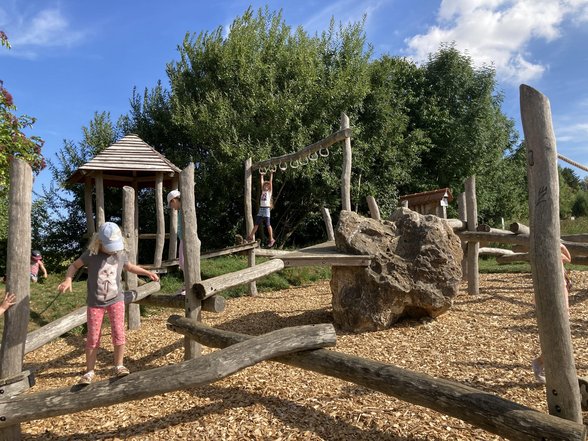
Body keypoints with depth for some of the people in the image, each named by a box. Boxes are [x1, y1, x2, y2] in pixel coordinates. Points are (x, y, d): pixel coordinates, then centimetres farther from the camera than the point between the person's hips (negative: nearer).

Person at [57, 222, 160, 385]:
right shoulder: (91, 254, -11)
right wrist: (68, 280, -15)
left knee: (118, 333, -6)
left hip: (116, 300, 1)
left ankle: (119, 366, 10)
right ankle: (89, 372, 17)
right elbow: (74, 265, 3)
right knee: (93, 338, 3)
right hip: (95, 303, -1)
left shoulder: (120, 254, -4)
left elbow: (130, 267, 17)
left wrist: (148, 273, 9)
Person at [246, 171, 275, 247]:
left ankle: (272, 239, 1)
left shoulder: (269, 191, 2)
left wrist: (271, 173, 2)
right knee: (256, 224, 9)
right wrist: (262, 175, 25)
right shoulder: (263, 191, 17)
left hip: (266, 209, -6)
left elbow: (271, 181, -1)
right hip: (261, 209, 6)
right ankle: (250, 237, 15)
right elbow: (261, 182, 21)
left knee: (268, 225, -5)